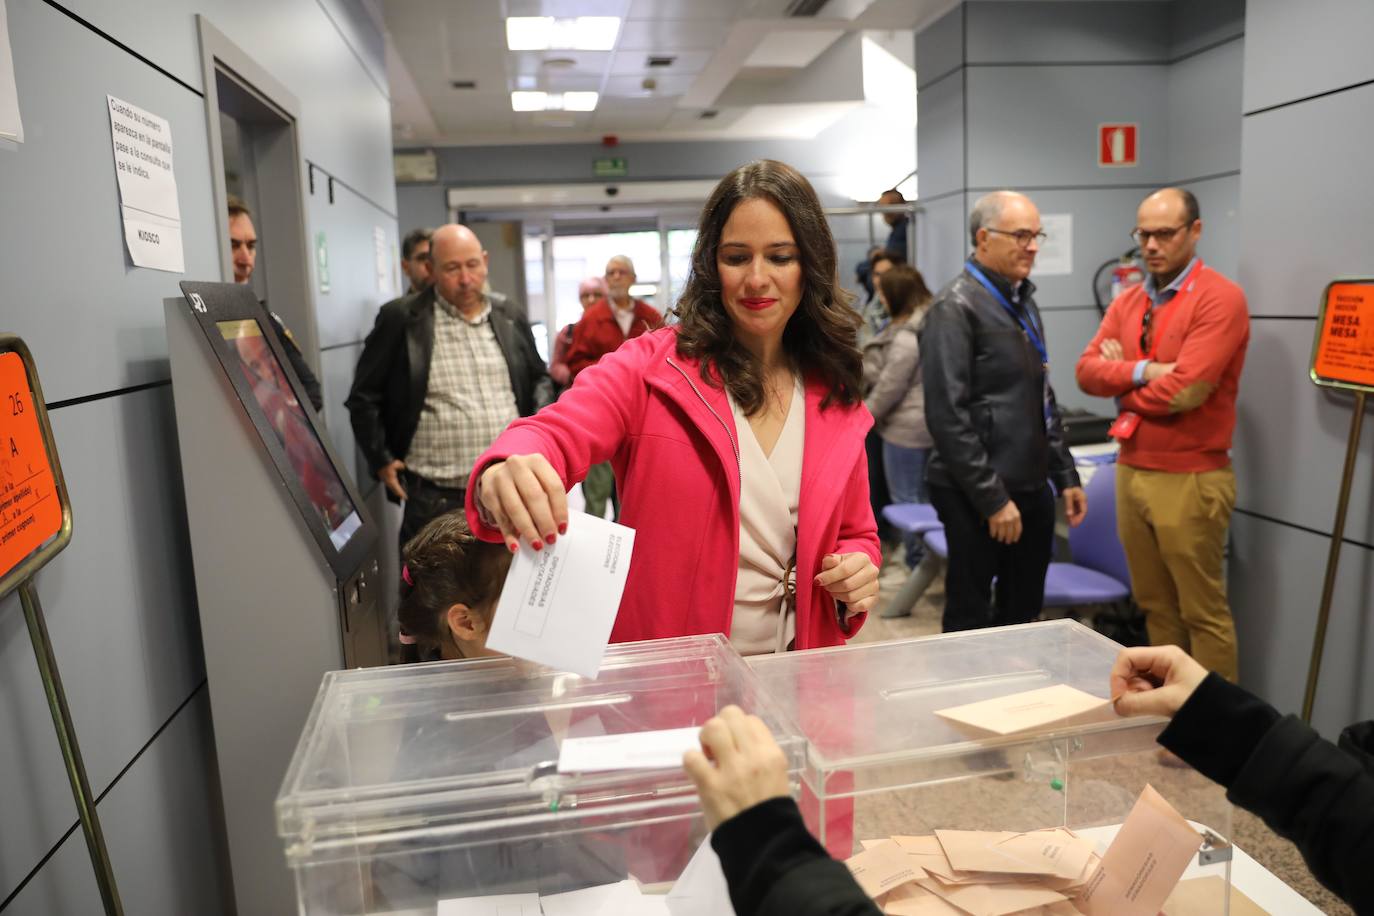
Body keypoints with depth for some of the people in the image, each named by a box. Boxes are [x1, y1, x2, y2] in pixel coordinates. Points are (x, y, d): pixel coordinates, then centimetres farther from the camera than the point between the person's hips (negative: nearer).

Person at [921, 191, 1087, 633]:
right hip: (977, 498, -8)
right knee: (971, 622, 3)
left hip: (1033, 489, 8)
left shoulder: (1022, 301, 15)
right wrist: (993, 499, -18)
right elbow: (947, 416, -19)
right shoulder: (956, 307, -12)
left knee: (1023, 615, 17)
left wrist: (1065, 476, 16)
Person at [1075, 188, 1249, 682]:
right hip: (1130, 472, 6)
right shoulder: (1127, 301, 11)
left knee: (1203, 612, 4)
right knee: (1155, 605, 15)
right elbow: (1087, 369, 0)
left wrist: (1121, 377, -3)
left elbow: (1184, 390, -20)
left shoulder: (1219, 298, -10)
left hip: (1190, 479, -6)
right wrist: (1142, 372, -17)